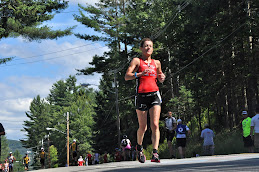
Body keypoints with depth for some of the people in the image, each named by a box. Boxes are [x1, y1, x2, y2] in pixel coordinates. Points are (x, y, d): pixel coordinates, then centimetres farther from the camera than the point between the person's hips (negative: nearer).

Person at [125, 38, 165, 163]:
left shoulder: (156, 63, 17)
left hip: (154, 95, 2)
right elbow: (127, 76, -5)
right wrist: (141, 73, -20)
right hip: (141, 96, -2)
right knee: (142, 127, 5)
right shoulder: (136, 61, 5)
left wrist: (162, 77, 8)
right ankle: (139, 148, 32)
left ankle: (155, 153, -14)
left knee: (155, 125, -11)